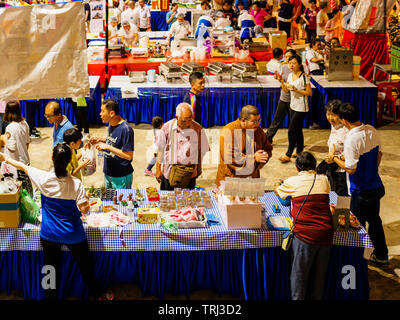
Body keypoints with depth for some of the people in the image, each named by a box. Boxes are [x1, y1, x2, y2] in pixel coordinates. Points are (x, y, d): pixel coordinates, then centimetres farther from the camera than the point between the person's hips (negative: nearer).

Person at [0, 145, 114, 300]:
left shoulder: (44, 178, -16)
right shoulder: (76, 183, -19)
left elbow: (23, 166, 0)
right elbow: (84, 209, -17)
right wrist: (86, 199, 4)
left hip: (49, 235, 1)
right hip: (73, 235, -1)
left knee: (52, 268, 16)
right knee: (85, 266, 18)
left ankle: (51, 296, 28)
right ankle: (97, 294, 36)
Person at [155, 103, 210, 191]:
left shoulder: (197, 129, -9)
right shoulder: (167, 128, -9)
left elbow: (201, 150, 6)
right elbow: (160, 150, 2)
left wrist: (199, 167, 12)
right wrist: (158, 169, 5)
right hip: (170, 172, 0)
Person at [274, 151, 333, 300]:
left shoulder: (293, 182, -1)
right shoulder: (324, 180, 7)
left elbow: (278, 191, 20)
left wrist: (278, 184, 44)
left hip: (305, 235, -3)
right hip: (326, 234, 4)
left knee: (299, 273, 7)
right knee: (320, 274, 15)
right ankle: (317, 297, 25)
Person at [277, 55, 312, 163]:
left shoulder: (304, 77, -16)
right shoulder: (290, 76, 7)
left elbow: (309, 93, -15)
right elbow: (286, 90, 11)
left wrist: (296, 90, -23)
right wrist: (282, 82, -6)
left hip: (301, 108, -8)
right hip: (293, 106, 8)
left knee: (291, 131, -7)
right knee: (297, 130, 16)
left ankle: (288, 155, 3)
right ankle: (299, 152, 28)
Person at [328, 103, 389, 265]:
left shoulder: (351, 139, -26)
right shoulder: (372, 130, -2)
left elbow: (351, 169, -23)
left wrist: (335, 159, -8)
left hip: (361, 192, -8)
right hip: (376, 186, 8)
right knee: (374, 219, 24)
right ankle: (381, 256, 37)